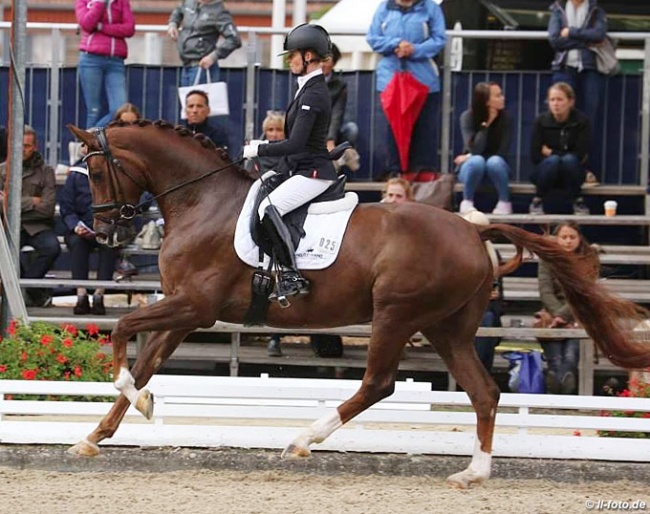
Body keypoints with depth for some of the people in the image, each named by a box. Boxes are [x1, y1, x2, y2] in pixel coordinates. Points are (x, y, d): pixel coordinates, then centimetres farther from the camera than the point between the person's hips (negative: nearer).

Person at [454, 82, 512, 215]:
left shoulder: (504, 117, -10)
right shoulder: (468, 116, -14)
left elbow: (502, 152, -12)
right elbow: (475, 149, -22)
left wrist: (469, 157, -13)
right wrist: (486, 124, -26)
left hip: (495, 168, 1)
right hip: (472, 168, -1)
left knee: (494, 161, -35)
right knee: (476, 161, -36)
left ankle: (505, 202, -16)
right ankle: (467, 202, -16)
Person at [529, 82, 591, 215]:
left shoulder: (582, 121, -10)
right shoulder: (541, 121, -8)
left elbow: (580, 155, -17)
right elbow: (535, 156, -11)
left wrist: (550, 152, -12)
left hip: (570, 173, 0)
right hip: (545, 170, 0)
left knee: (569, 160, -34)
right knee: (553, 160, -34)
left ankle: (578, 201, -18)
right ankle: (538, 200, -17)